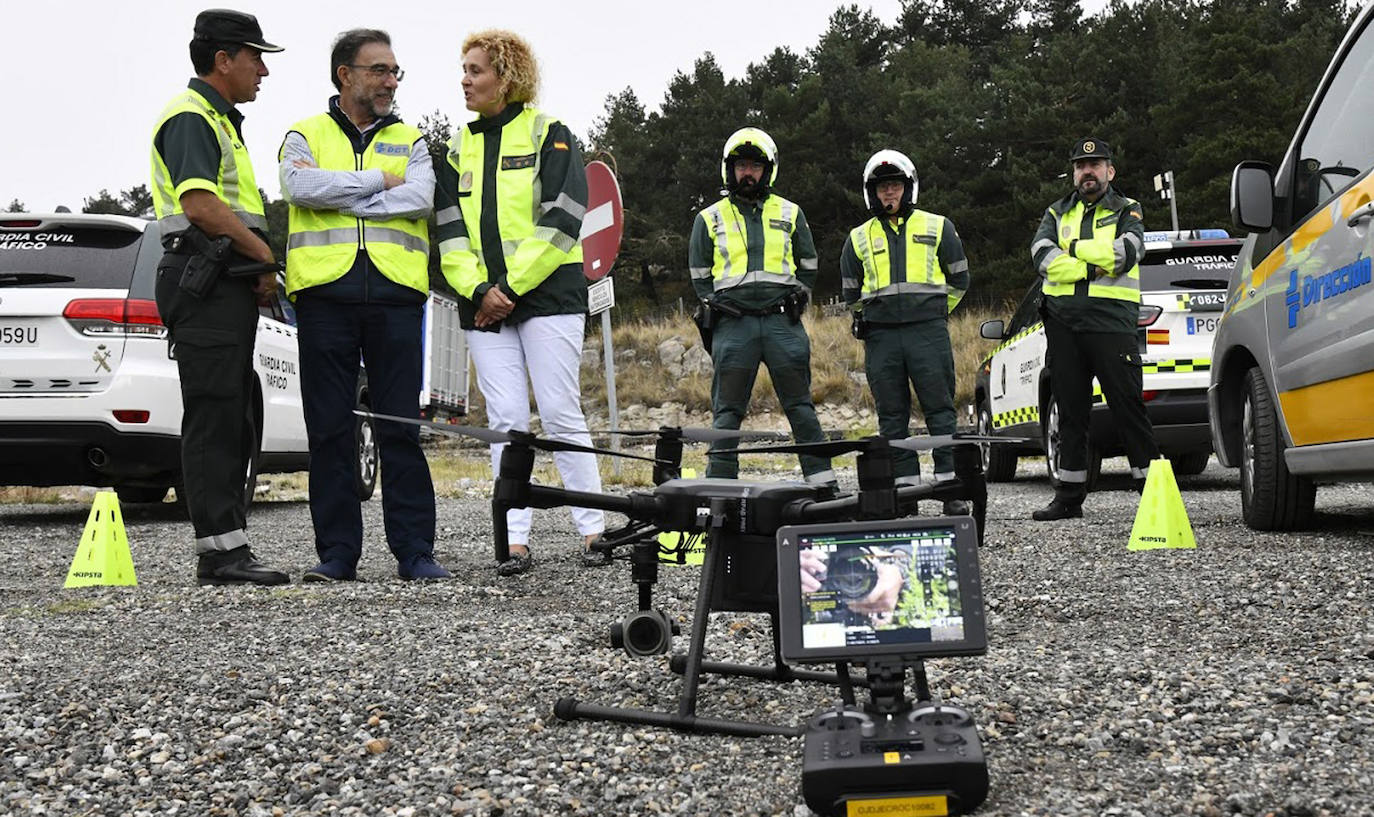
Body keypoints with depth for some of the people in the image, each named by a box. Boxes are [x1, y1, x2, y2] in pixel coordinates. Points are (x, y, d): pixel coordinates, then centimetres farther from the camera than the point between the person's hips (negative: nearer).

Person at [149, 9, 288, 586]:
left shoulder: (219, 119, 25)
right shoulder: (190, 117, -9)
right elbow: (199, 203, -22)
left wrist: (259, 267, 14)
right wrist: (267, 255, -14)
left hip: (228, 284, 11)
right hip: (205, 282, -11)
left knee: (232, 421, 10)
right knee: (213, 417, -10)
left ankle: (223, 549, 14)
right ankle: (222, 549, -10)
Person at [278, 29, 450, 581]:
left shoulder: (409, 141, 17)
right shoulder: (305, 136, 14)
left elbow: (420, 198, -3)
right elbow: (299, 186, -8)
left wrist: (338, 197, -6)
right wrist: (379, 181, -4)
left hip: (396, 293, 1)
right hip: (325, 292, 0)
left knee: (401, 427, -1)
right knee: (329, 429, 1)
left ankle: (414, 551, 4)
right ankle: (337, 552, 8)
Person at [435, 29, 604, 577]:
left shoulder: (549, 135, 1)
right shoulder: (459, 150, 16)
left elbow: (562, 221, -9)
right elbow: (450, 233, 9)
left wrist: (512, 286, -12)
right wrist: (479, 290, -9)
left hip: (547, 294, -4)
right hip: (485, 304, 4)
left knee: (560, 413, -6)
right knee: (505, 421, 0)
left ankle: (593, 531, 1)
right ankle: (516, 542, 0)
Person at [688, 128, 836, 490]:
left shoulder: (789, 214, 13)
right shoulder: (710, 219, 12)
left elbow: (808, 266, 19)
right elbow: (700, 275, 16)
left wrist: (794, 303, 8)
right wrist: (717, 309, 5)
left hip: (781, 321, 1)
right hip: (733, 324, 0)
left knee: (800, 406, 0)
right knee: (727, 411, -2)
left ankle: (823, 481, 3)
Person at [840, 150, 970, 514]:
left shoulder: (938, 227, 10)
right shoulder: (859, 238, 14)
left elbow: (959, 280, 15)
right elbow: (851, 292, 24)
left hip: (928, 331, -2)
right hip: (880, 337, 2)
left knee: (940, 412, -5)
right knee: (892, 417, 3)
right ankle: (905, 488, 7)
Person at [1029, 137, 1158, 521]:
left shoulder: (1126, 211, 11)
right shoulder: (1057, 213, 19)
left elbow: (1127, 252, -9)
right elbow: (1042, 255, -1)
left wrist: (1074, 250, -5)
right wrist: (1093, 267, -10)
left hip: (1111, 321, -3)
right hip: (1063, 323, 3)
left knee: (1128, 405, -7)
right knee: (1071, 411, 7)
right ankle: (1070, 496, 13)